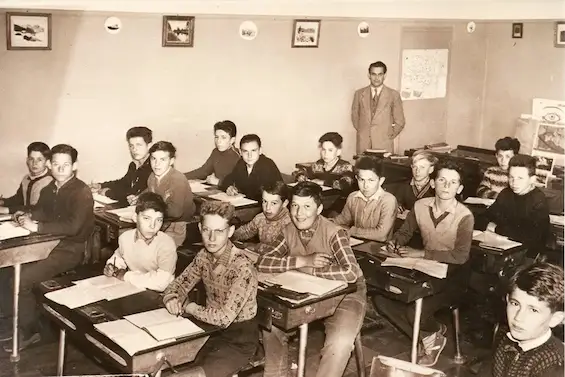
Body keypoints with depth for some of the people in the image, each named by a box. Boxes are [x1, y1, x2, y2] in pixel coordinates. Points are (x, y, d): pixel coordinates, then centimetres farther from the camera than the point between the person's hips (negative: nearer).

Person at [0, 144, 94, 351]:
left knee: (21, 279, -19)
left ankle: (29, 331, 1)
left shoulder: (81, 192, -18)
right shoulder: (50, 189, 7)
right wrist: (27, 216, 1)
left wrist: (36, 227, -26)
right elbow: (42, 212, 24)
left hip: (70, 250, -8)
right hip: (48, 244, 9)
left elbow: (73, 226, -29)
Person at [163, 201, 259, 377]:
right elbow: (180, 284, 9)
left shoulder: (242, 269, -26)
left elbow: (224, 318, -29)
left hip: (239, 339, -7)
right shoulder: (203, 255, -4)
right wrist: (172, 298, -14)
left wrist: (190, 308, -15)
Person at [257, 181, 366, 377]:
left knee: (339, 344, -29)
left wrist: (308, 268, -27)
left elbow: (351, 273, -37)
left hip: (344, 295, -5)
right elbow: (263, 263, -17)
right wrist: (303, 260, -28)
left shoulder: (334, 233, -25)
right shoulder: (289, 231, -9)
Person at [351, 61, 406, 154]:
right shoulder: (359, 94, 8)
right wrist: (362, 132, 10)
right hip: (363, 144, 2)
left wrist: (390, 136, 2)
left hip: (384, 144, -1)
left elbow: (400, 122, 9)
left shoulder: (393, 95, 3)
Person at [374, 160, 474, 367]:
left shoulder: (464, 216, -19)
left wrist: (421, 253, -27)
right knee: (381, 298, -11)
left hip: (452, 274, -6)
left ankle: (433, 333, 12)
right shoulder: (420, 206, -4)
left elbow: (461, 256, -26)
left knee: (415, 312, -27)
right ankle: (427, 337, 5)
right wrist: (395, 242, -11)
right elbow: (405, 231, 13)